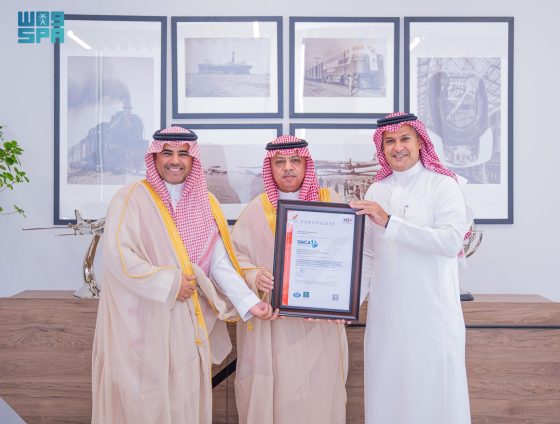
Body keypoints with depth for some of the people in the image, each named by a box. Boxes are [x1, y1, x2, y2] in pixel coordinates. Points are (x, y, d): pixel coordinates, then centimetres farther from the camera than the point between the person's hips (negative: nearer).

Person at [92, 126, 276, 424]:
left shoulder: (205, 204, 6)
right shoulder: (131, 199, -7)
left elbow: (220, 263, 1)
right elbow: (117, 256, -17)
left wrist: (249, 303, -10)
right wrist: (170, 284, -17)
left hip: (185, 321, 4)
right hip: (142, 322, -4)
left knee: (184, 397, 13)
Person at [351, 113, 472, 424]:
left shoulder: (443, 184, -4)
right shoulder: (377, 191, 9)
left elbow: (452, 242, -20)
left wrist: (389, 222, -24)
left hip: (431, 308, -4)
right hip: (387, 309, 4)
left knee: (433, 388, 4)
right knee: (386, 389, 11)